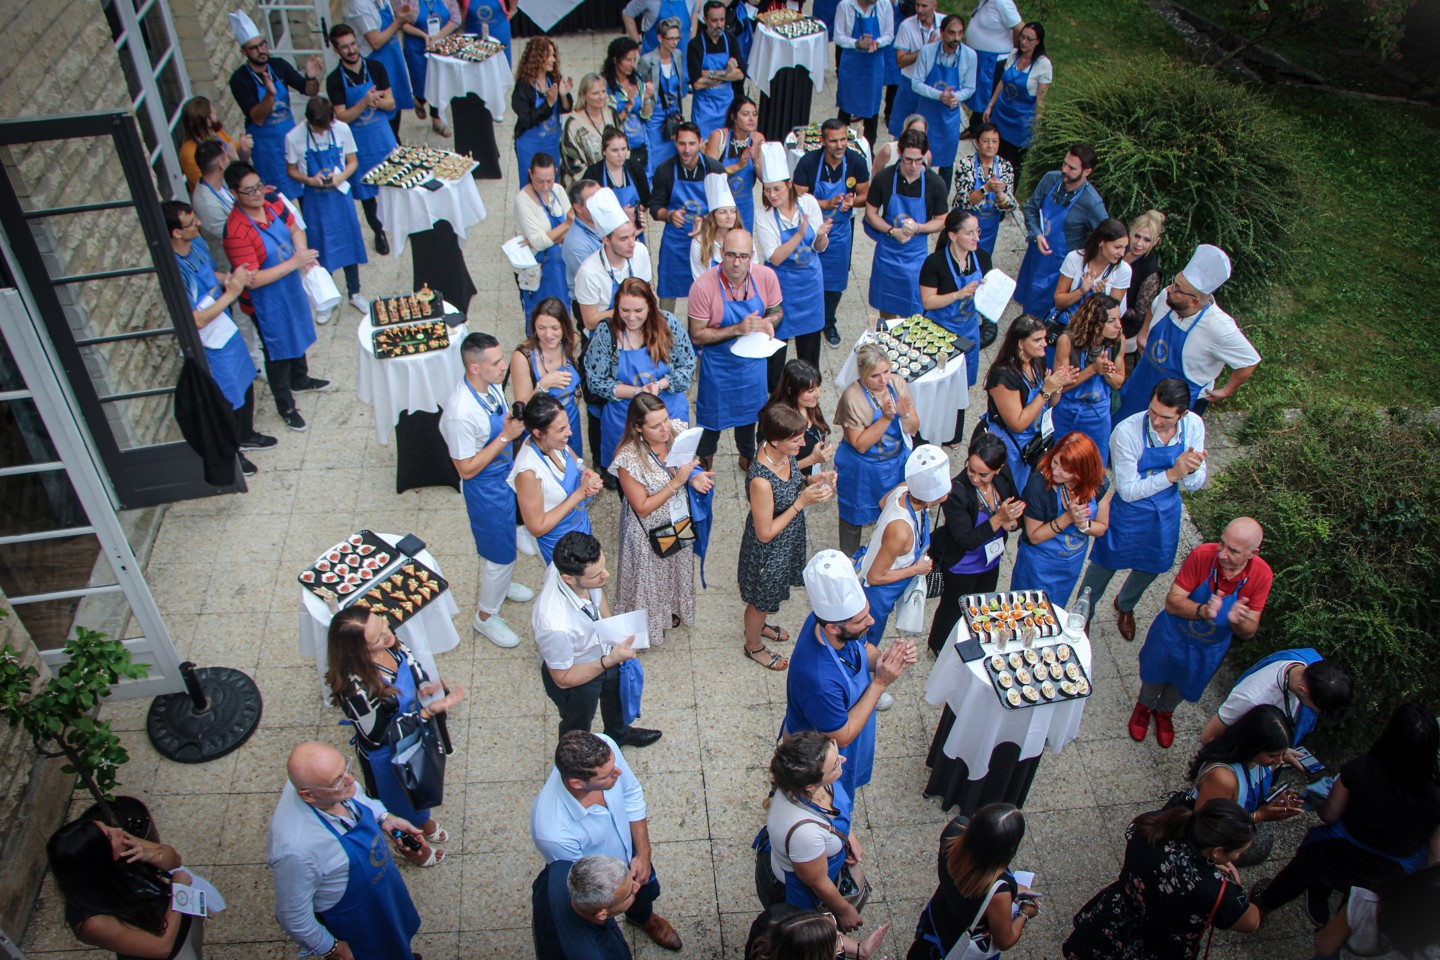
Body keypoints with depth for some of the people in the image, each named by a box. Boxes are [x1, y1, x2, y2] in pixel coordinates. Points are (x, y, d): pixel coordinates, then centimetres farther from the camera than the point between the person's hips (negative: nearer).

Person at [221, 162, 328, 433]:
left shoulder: (273, 205, -10)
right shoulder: (236, 231, -32)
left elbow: (295, 230, 7)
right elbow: (253, 280, -32)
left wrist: (302, 250, -16)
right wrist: (294, 262, -32)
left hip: (291, 288, 8)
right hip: (266, 301, -8)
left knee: (297, 333, 29)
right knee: (278, 352, 10)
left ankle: (300, 380, 57)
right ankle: (285, 407, 31)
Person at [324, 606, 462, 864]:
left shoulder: (391, 644, -23)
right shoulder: (353, 686, -42)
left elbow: (417, 673, -4)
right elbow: (377, 736, -30)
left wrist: (427, 688, -25)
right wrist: (428, 712, -37)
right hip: (386, 755, -5)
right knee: (400, 803, 27)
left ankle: (424, 820, 68)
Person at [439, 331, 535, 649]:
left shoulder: (492, 385, -10)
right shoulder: (462, 412, -36)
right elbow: (467, 469, -27)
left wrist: (515, 420, -7)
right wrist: (506, 436, -29)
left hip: (506, 472, 8)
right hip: (484, 486, -8)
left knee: (506, 536, 30)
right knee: (500, 551, 9)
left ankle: (502, 583, 59)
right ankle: (485, 615, 33)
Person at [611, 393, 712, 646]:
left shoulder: (677, 430, -20)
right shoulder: (629, 459, -35)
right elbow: (642, 508, -25)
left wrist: (694, 477, -22)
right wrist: (676, 482, -33)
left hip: (679, 521, 6)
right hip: (649, 532, -5)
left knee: (677, 568, 30)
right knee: (650, 577, 20)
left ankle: (672, 609, 60)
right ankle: (648, 623, 49)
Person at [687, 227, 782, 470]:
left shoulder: (766, 277, -18)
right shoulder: (703, 286, -28)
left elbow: (777, 311, 0)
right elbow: (697, 336, -21)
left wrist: (768, 322, -24)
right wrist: (738, 329, -31)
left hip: (753, 361, 3)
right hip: (718, 364, -3)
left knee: (749, 412, 24)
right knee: (713, 414, 16)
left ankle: (747, 456, 53)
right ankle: (704, 463, 45)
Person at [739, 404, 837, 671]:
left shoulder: (782, 452, -18)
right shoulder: (760, 481, -41)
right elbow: (765, 533, -29)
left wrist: (812, 480, -15)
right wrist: (802, 502, -32)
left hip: (788, 541, 7)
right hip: (768, 551, -7)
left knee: (769, 596, 34)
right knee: (761, 599, 23)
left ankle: (758, 625, 64)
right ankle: (754, 645, 52)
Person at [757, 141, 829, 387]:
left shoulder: (808, 203, -8)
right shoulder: (765, 220, -15)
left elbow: (820, 248, -1)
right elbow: (775, 258, -21)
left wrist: (821, 235, -25)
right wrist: (800, 234, -29)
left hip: (810, 281, 3)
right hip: (782, 282, -3)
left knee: (810, 333, 17)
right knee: (778, 333, 5)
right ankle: (773, 387, 22)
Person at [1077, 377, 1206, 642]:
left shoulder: (1193, 426, -18)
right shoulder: (1126, 431, -32)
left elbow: (1195, 484, -9)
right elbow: (1128, 491, -26)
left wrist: (1191, 471, -32)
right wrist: (1172, 474, -37)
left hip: (1166, 512, 5)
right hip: (1128, 512, -4)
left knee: (1150, 569, 26)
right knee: (1105, 566, 17)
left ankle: (1125, 605, 58)